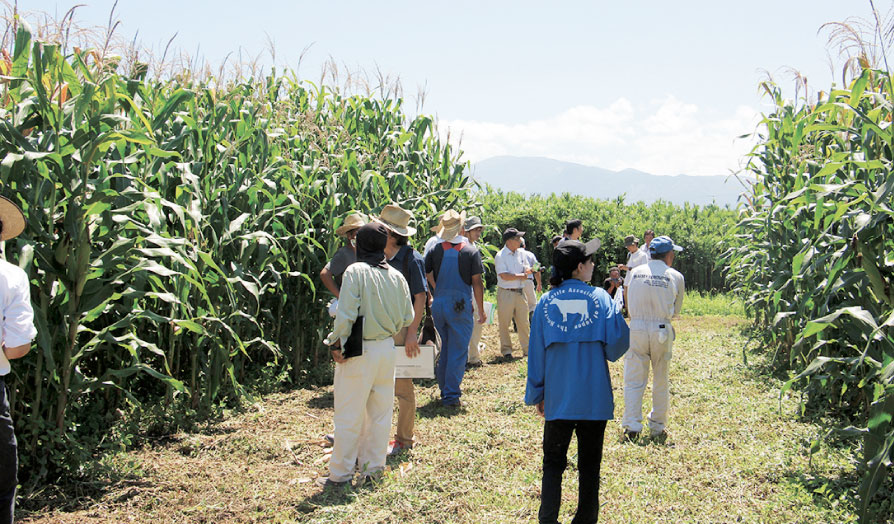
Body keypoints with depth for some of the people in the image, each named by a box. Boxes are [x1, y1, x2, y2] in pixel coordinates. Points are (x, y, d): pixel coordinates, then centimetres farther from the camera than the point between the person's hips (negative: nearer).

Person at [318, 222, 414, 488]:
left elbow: (346, 314, -18)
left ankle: (341, 473, 10)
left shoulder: (355, 271, -13)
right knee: (380, 413, 14)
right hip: (387, 349, 6)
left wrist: (337, 345, -8)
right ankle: (373, 468, 23)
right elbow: (407, 318, 8)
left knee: (349, 415, 3)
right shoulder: (396, 276, 3)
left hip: (359, 350, -5)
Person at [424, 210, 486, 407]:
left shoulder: (435, 250, 2)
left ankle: (444, 389, 27)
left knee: (445, 348, 19)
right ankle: (451, 395, -2)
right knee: (458, 351, 0)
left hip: (438, 304, 4)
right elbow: (477, 283, -6)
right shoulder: (471, 252, -6)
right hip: (460, 305, -4)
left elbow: (425, 275, 3)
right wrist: (481, 311, 1)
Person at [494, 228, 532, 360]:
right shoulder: (500, 256, -9)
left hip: (520, 292, 5)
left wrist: (527, 271, -7)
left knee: (523, 322, 7)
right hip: (506, 293, -5)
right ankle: (506, 351, 11)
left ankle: (527, 349, 16)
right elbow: (504, 276, -16)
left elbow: (526, 270, 16)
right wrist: (520, 276, -12)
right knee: (504, 323, 1)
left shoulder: (521, 253, 11)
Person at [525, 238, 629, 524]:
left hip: (558, 398, 1)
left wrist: (537, 395, 11)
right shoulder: (599, 297, -6)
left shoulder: (546, 302, 0)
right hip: (594, 398, -1)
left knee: (553, 462, 13)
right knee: (589, 463, 12)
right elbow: (619, 340, -10)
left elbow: (536, 353, 3)